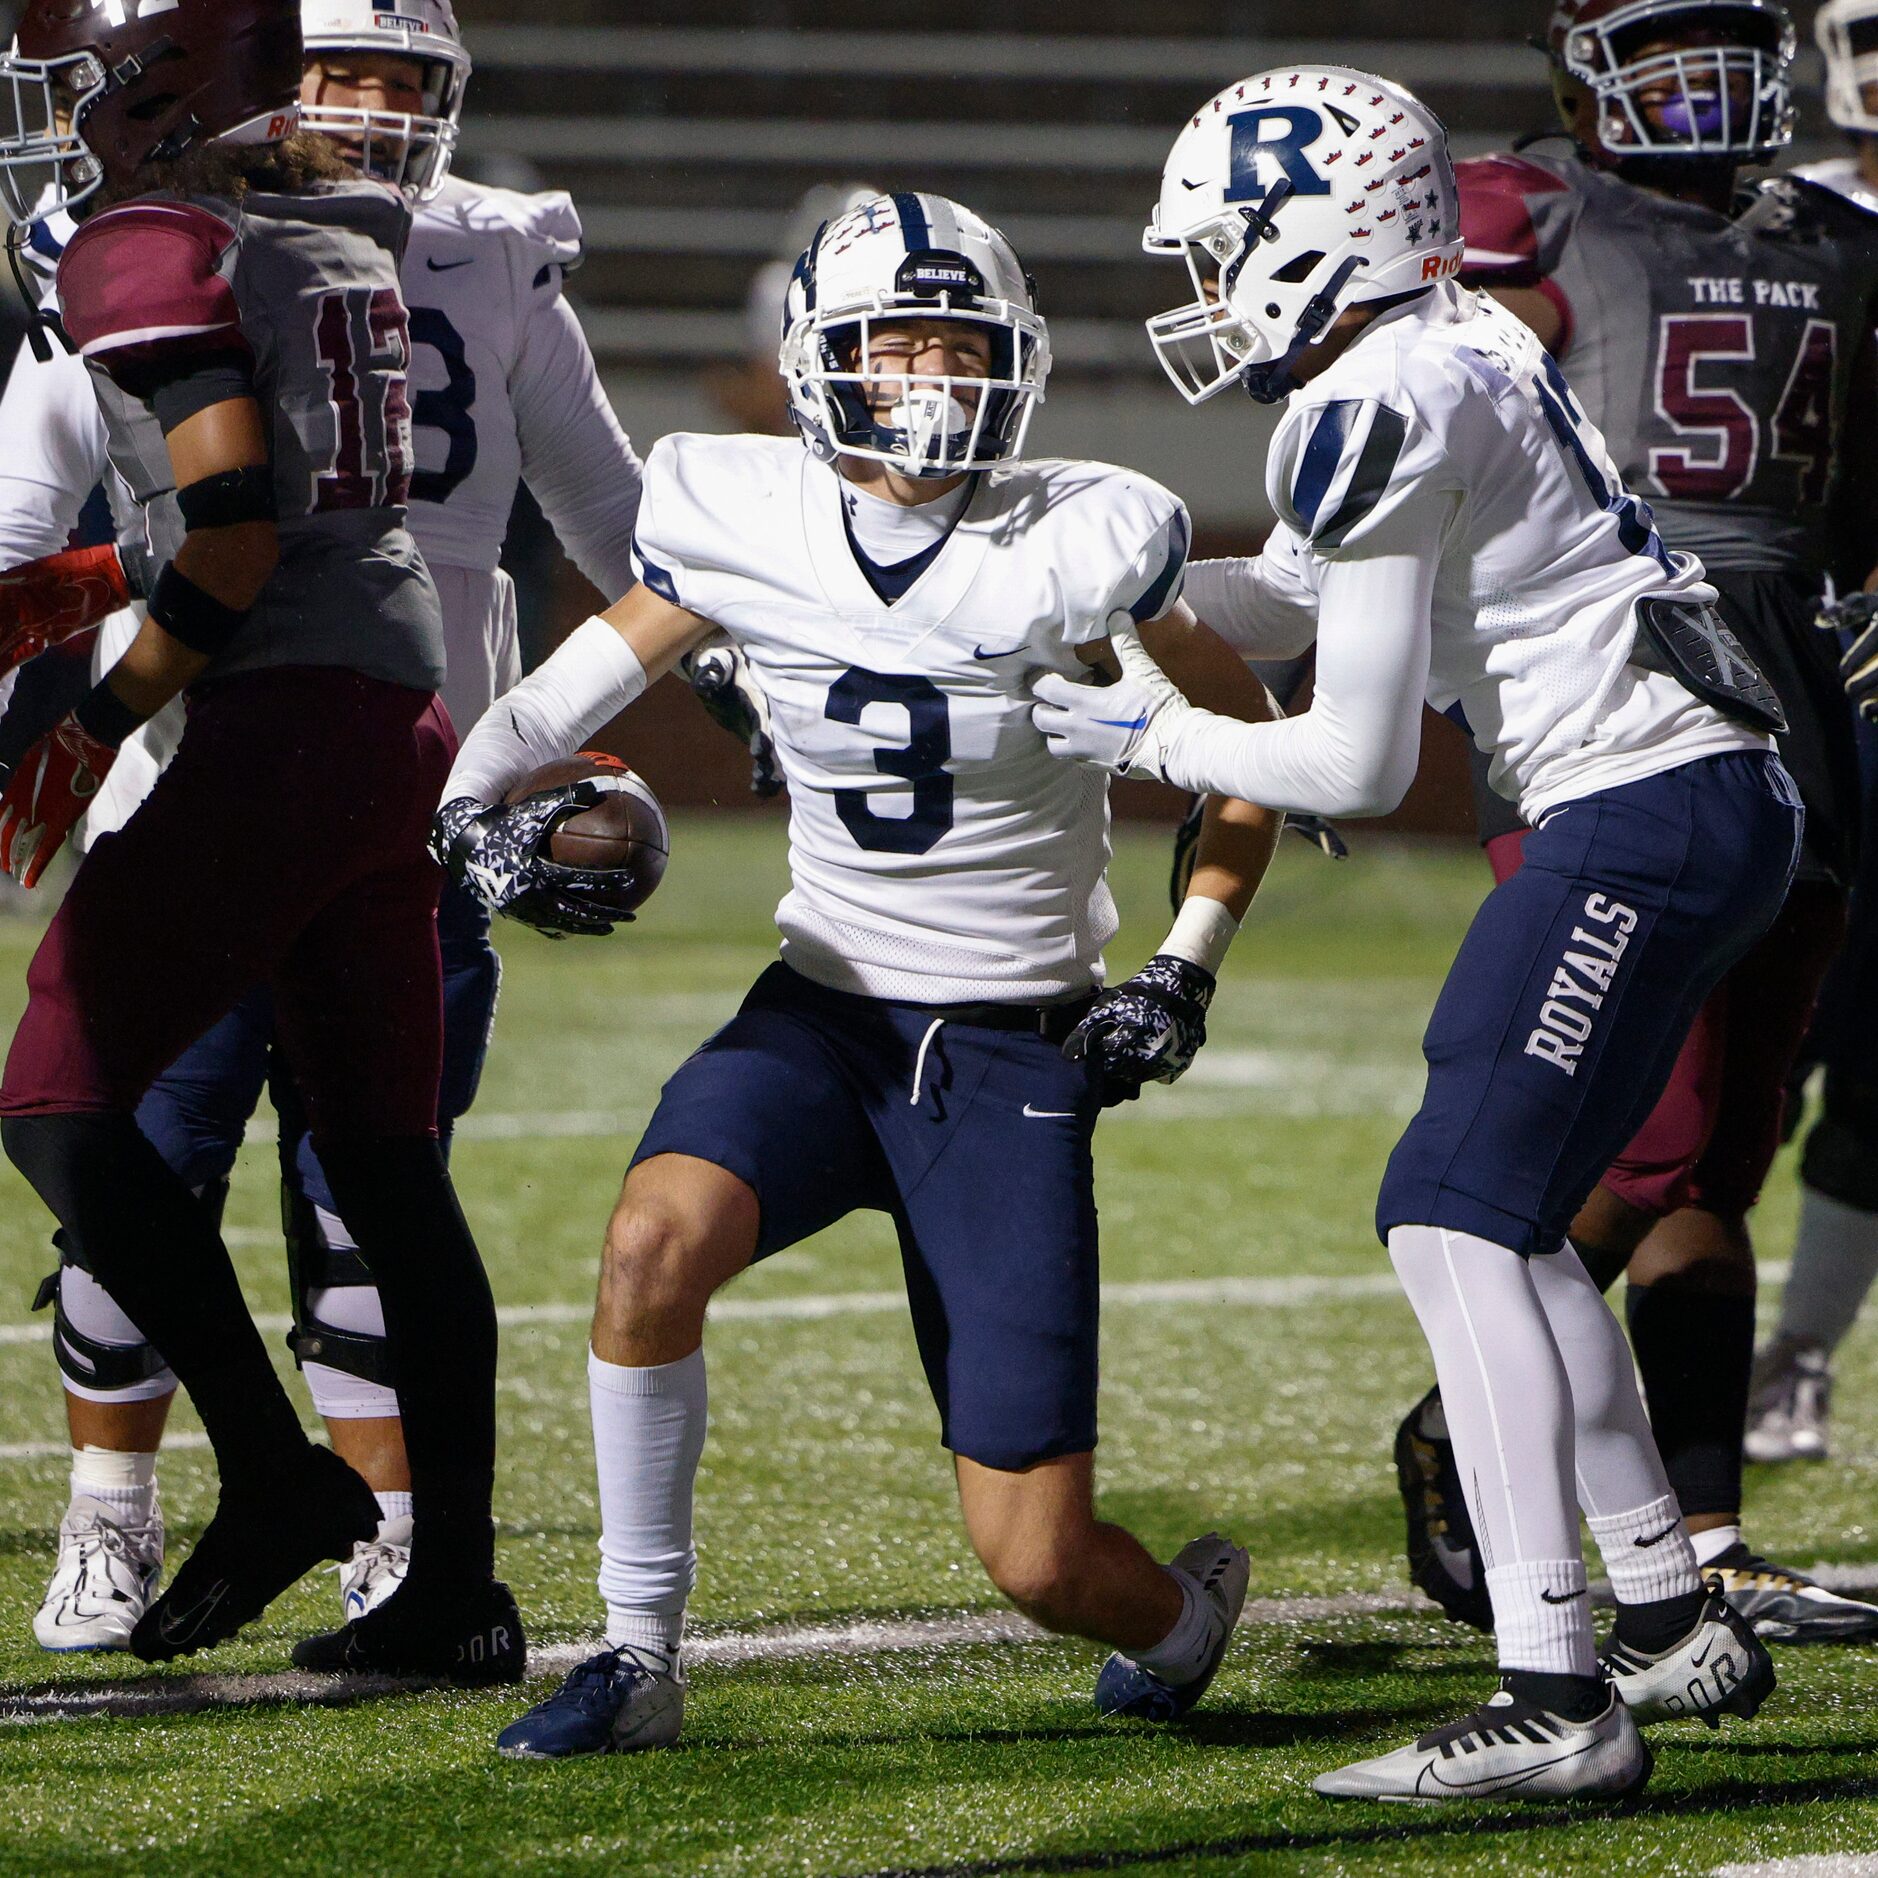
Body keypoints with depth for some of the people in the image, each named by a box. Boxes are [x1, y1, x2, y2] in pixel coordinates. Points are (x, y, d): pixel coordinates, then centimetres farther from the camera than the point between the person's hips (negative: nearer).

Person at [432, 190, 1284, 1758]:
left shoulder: (1075, 548, -12)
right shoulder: (747, 527, -5)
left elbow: (1249, 743, 3)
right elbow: (611, 657, 13)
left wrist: (1188, 970, -4)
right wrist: (471, 808, -4)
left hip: (1013, 1053, -2)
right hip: (820, 1018, 2)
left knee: (1040, 1564, -6)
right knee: (659, 1235, -32)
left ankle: (1185, 1609, 33)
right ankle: (639, 1658, -14)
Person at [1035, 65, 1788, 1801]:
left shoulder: (1380, 411, -15)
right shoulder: (1457, 346, 15)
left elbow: (1357, 763, -14)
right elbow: (1294, 599, 29)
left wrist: (1149, 738, 1)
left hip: (1647, 817, -10)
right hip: (1710, 804, 10)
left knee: (1456, 1216, -11)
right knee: (1504, 1220, 16)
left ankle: (1557, 1700, -18)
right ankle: (1676, 1624, 22)